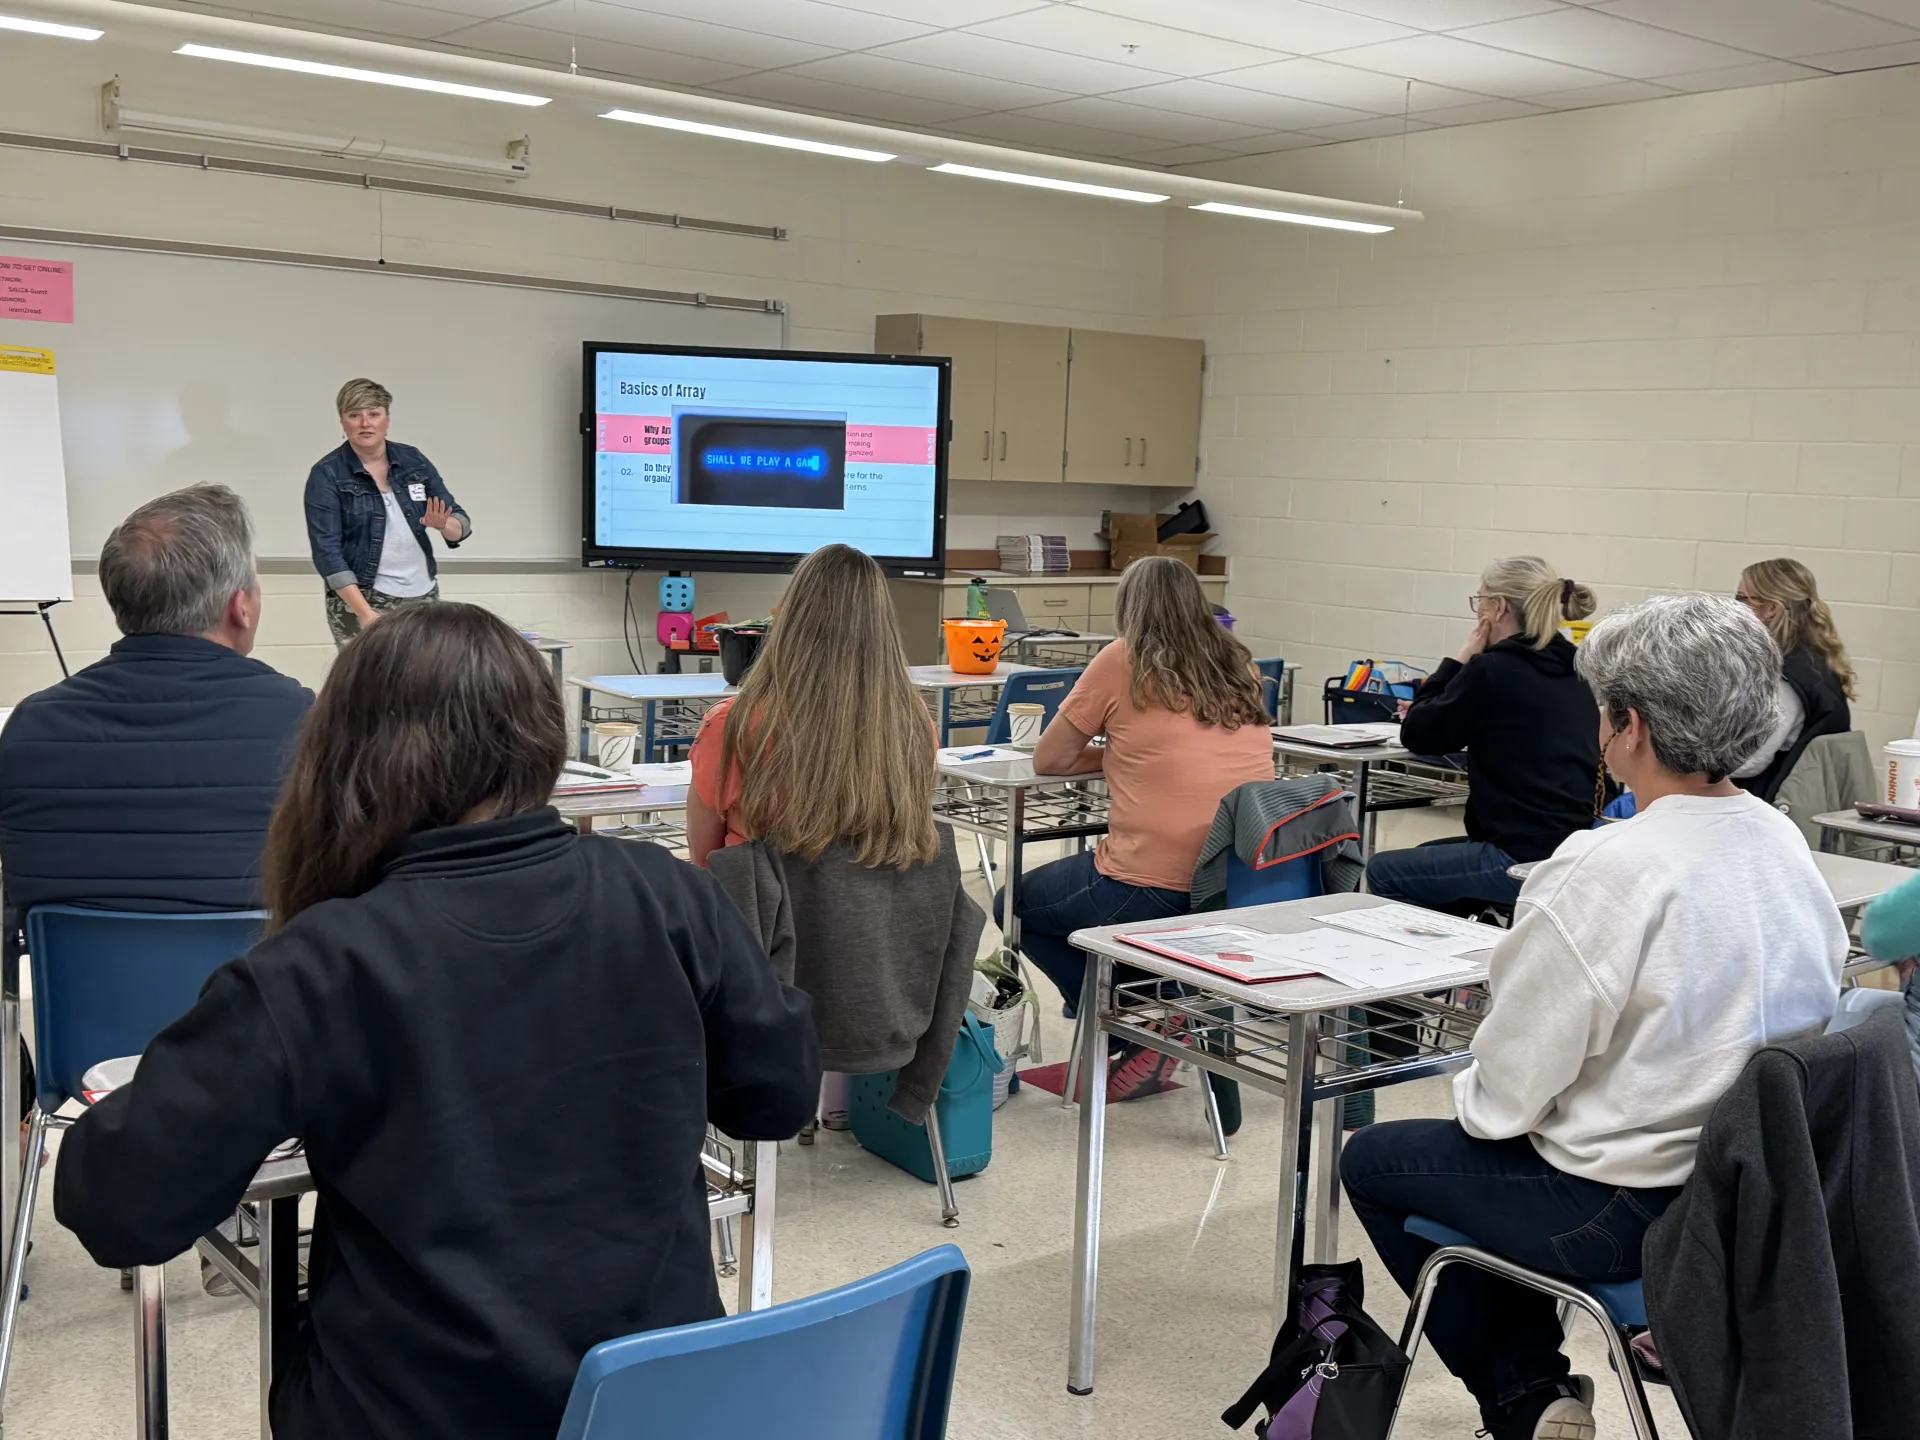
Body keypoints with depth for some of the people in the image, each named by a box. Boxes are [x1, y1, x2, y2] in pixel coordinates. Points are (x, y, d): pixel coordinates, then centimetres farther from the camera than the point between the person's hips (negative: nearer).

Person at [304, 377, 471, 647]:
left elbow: (461, 525, 4)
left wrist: (442, 525, -20)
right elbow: (326, 550, -13)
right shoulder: (327, 474, -7)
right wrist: (364, 613, -22)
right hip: (358, 599, -4)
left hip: (422, 596, 4)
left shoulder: (414, 461, 4)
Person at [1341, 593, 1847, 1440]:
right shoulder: (1783, 843, -3)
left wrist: (1472, 1097, 4)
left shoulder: (1606, 871, -26)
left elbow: (1510, 1090, -20)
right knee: (1486, 1146, 29)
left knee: (1372, 1163, 13)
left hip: (1630, 1211, -8)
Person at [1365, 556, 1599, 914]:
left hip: (1525, 860, -9)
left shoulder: (1492, 669, -14)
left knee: (1382, 873, 8)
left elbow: (1416, 735, -3)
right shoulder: (1571, 671, 10)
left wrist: (1460, 661, 2)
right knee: (1425, 855, 29)